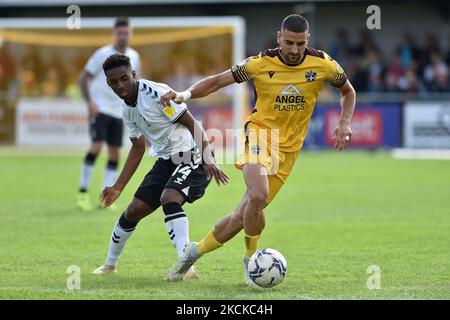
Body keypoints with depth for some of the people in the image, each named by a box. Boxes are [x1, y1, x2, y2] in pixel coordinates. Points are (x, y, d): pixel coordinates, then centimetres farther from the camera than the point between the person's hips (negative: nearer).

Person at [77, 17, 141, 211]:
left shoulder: (134, 57, 7)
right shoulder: (102, 54, -8)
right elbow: (84, 78, -4)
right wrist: (89, 102, -15)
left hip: (119, 112, 5)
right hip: (100, 109, -5)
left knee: (115, 153, 1)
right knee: (96, 147, -16)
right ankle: (82, 193, -8)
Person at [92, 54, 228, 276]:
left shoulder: (156, 93, -20)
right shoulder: (128, 110, 6)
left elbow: (193, 124, -22)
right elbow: (138, 148, 20)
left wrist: (208, 160, -35)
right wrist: (118, 188, 21)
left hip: (191, 158, -8)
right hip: (166, 161, 8)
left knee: (169, 198, -34)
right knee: (133, 211, 9)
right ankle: (110, 264, 30)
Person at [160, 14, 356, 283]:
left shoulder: (323, 65, -6)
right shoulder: (261, 64, -10)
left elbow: (348, 91, 12)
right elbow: (217, 81, -2)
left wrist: (345, 124, -4)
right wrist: (185, 94, -18)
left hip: (289, 149, 3)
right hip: (261, 132, -3)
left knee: (244, 216, 1)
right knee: (258, 196, -31)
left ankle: (196, 251, 23)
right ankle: (251, 259, -7)